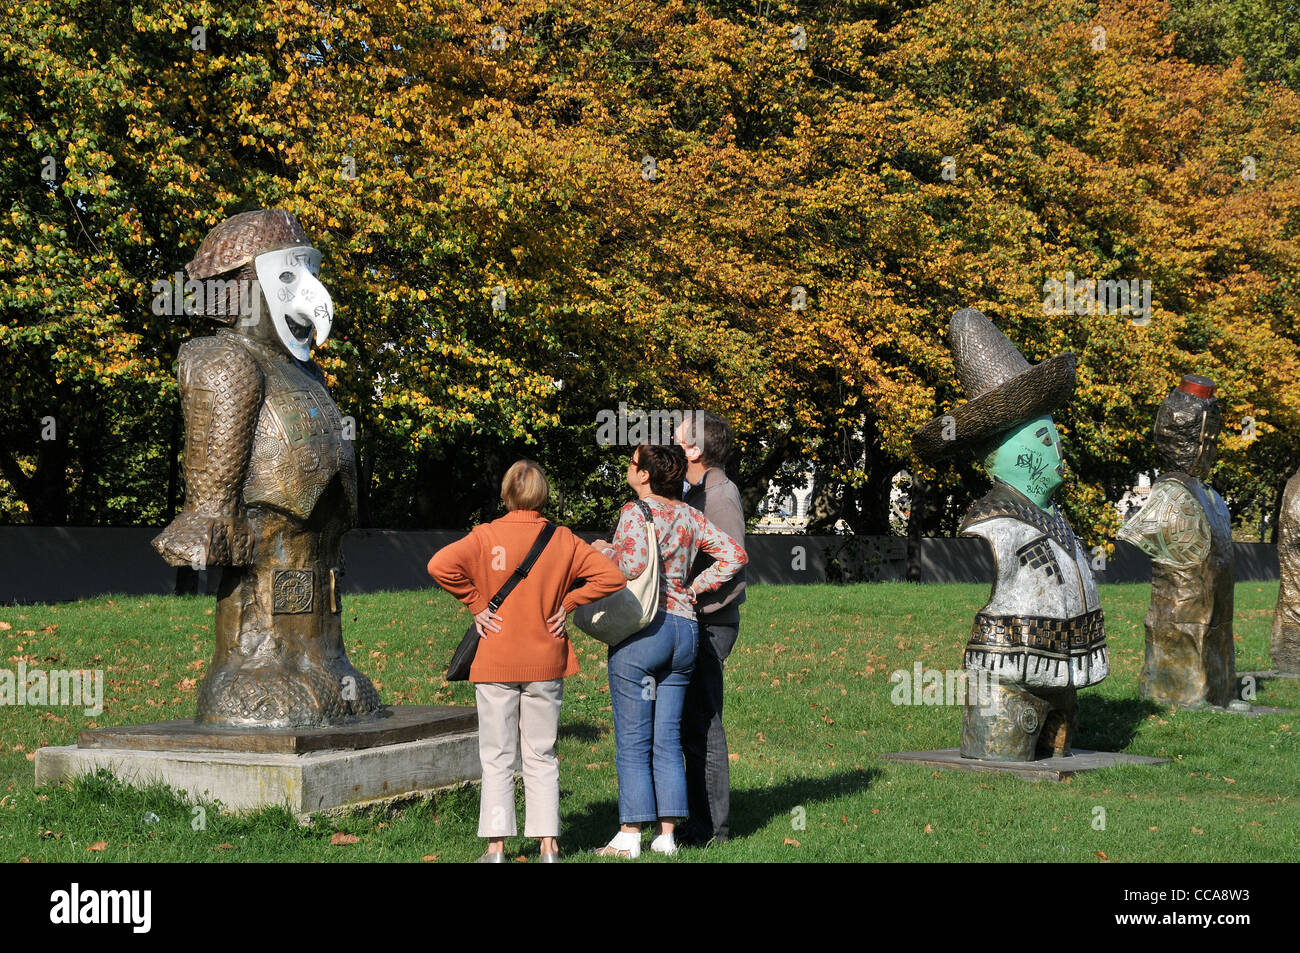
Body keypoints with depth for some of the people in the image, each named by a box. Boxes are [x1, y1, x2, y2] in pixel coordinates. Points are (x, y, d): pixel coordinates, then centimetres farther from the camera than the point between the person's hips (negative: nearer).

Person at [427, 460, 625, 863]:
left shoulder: (487, 536, -7)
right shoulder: (562, 540, -1)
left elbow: (441, 565, -21)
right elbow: (611, 576, -5)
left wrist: (476, 603, -9)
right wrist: (566, 603, 1)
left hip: (496, 663, -2)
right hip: (546, 663, 2)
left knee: (497, 757, 5)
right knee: (542, 757, 10)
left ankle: (496, 847, 4)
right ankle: (548, 846, 7)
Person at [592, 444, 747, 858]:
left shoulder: (635, 513, -10)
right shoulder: (689, 516, 9)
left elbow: (634, 566, -24)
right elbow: (734, 554, 8)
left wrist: (605, 550, -6)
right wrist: (695, 587, 9)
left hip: (641, 630, -6)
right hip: (684, 629, 6)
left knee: (633, 742, 0)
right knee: (667, 740, 10)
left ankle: (630, 836, 3)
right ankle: (667, 834, 10)